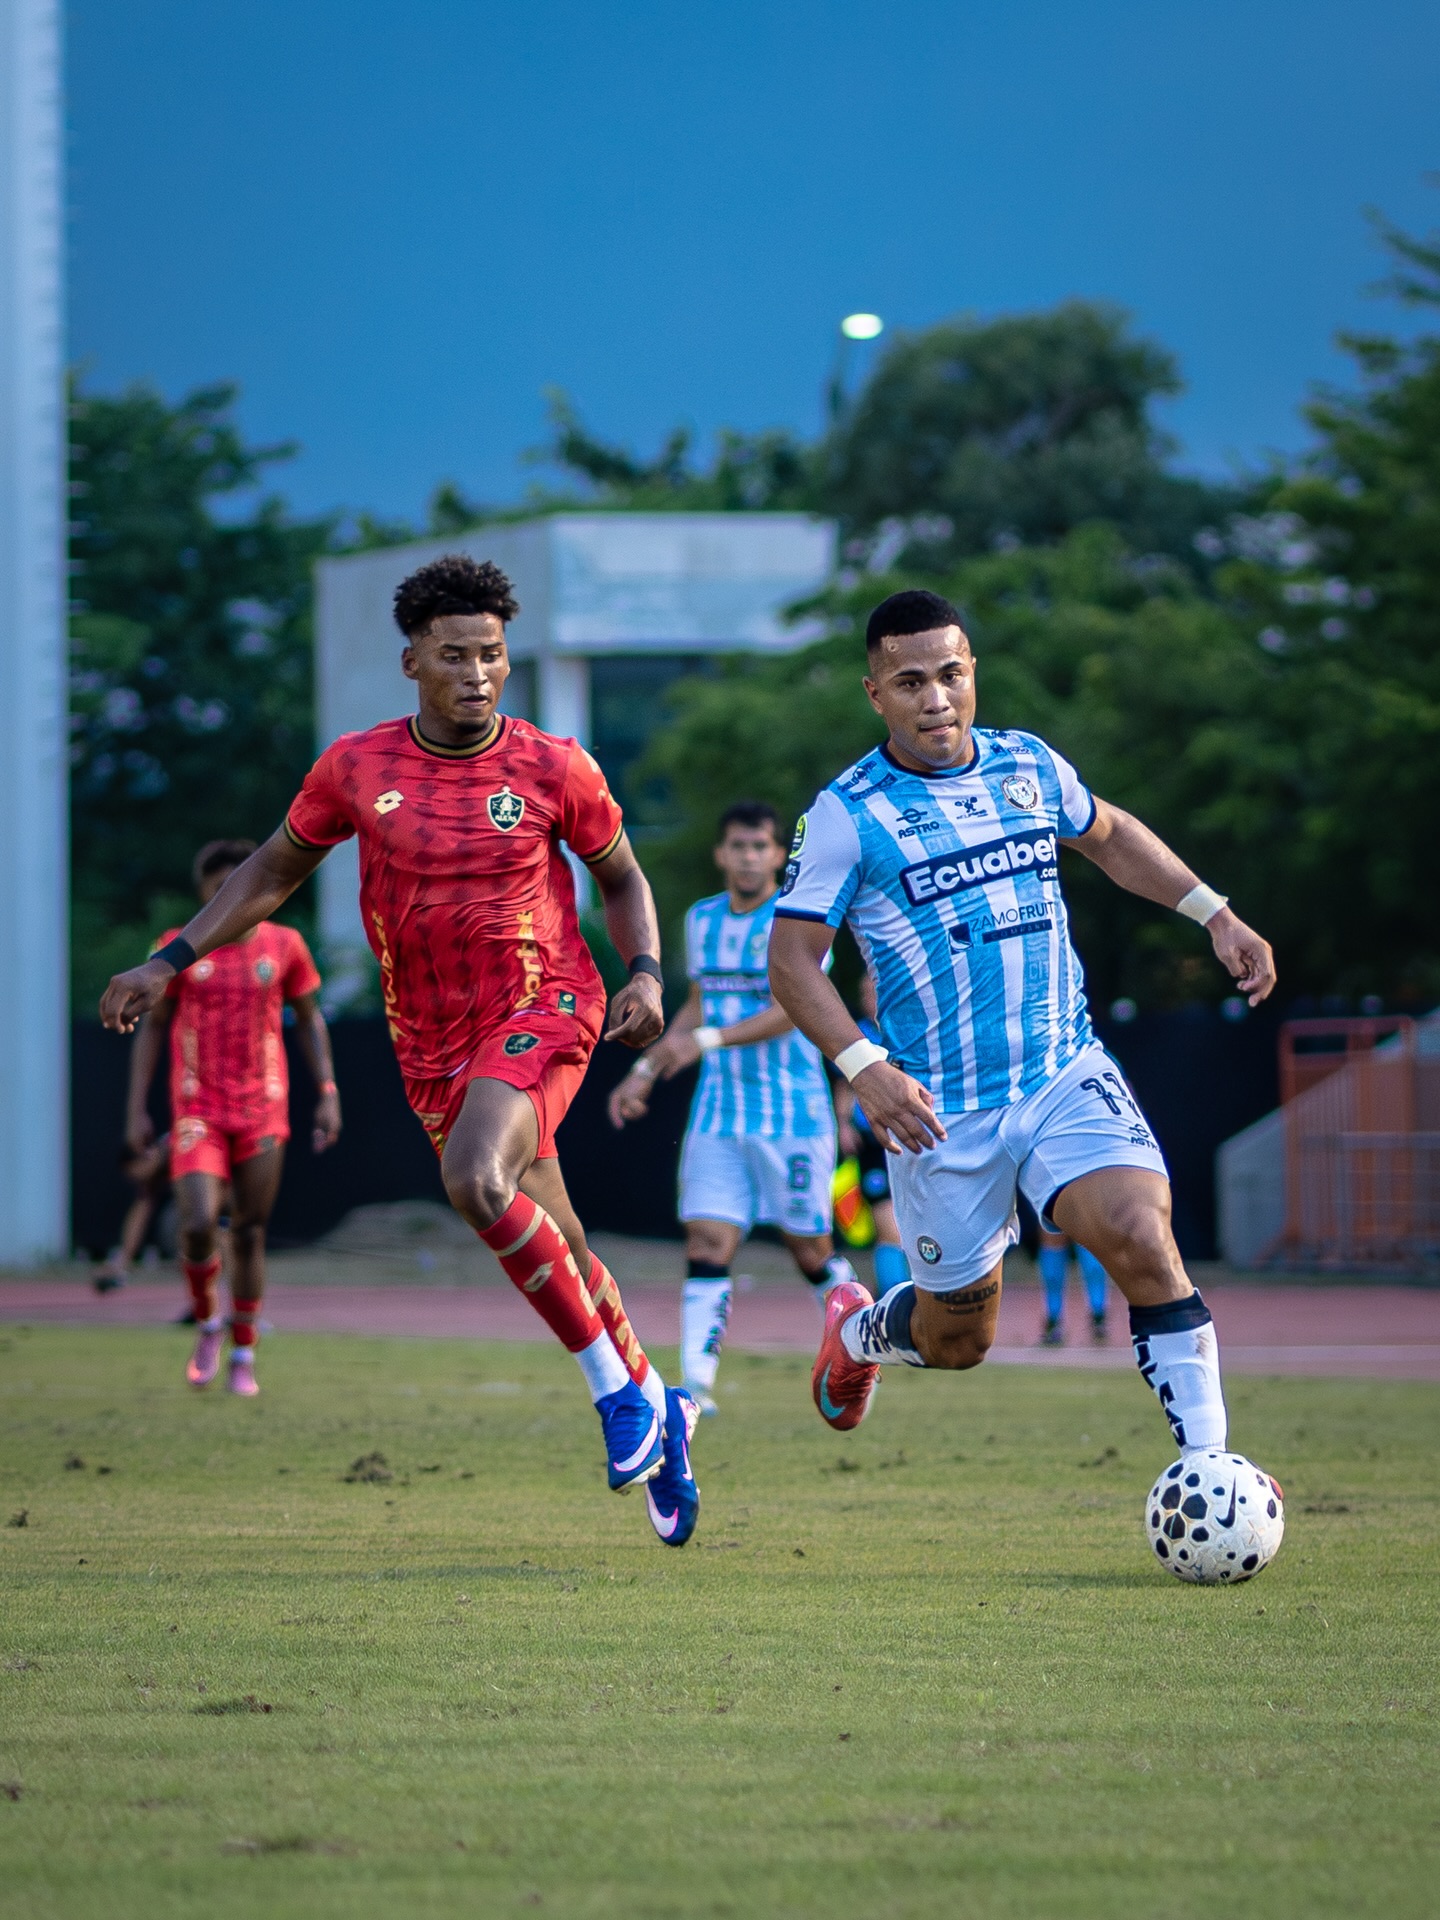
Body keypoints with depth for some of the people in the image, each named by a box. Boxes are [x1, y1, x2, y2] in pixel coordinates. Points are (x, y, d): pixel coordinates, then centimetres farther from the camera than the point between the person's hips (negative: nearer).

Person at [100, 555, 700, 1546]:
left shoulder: (555, 768, -7)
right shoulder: (357, 767, -3)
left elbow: (622, 878, 8)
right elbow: (275, 870, 11)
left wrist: (646, 975, -10)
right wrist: (169, 962, 4)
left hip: (544, 1007, -4)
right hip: (433, 1044, 4)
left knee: (476, 1178, -30)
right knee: (553, 1247, 10)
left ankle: (615, 1386, -15)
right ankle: (656, 1410, 33)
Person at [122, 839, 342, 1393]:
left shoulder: (283, 946, 3)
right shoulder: (180, 950, 0)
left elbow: (309, 1020, 14)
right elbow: (151, 1025, 7)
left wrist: (327, 1093, 5)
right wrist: (136, 1109, 2)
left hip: (263, 1113, 1)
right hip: (198, 1111, -1)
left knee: (249, 1233, 3)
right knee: (198, 1225, -17)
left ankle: (243, 1357, 16)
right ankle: (207, 1323, 10)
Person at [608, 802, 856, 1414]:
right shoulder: (702, 919, 11)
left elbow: (791, 1009, -20)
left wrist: (709, 1039, -30)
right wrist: (645, 1071, 16)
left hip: (793, 1115, -4)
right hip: (718, 1113, 4)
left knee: (810, 1249, 4)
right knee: (707, 1245, -9)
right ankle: (695, 1384, -15)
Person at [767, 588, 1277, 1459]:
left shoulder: (1030, 765, 5)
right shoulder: (847, 815, -8)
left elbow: (1109, 835, 26)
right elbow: (793, 961, -7)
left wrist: (1215, 913, 17)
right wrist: (865, 1068, -21)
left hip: (1067, 1074, 2)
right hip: (941, 1110, -2)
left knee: (1142, 1235, -23)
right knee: (958, 1340, 9)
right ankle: (859, 1330, 45)